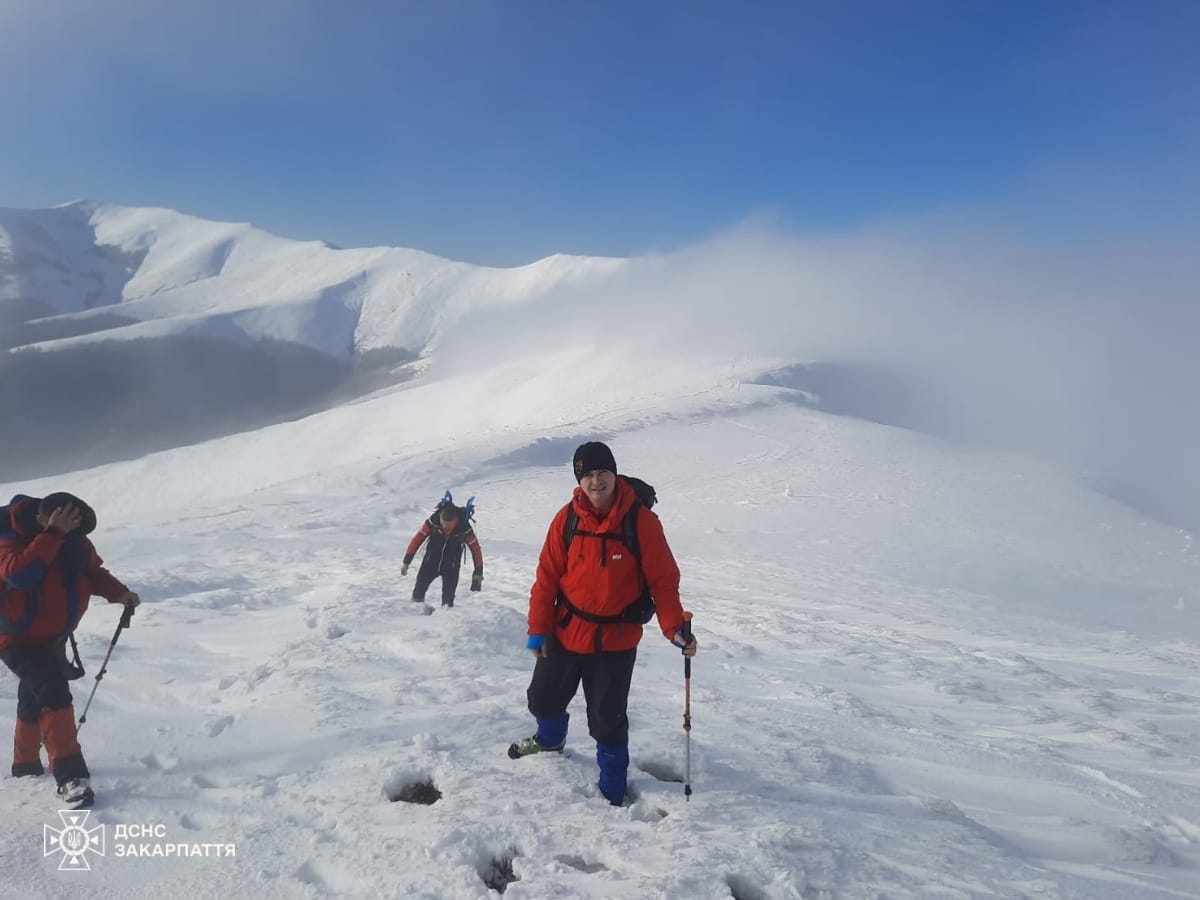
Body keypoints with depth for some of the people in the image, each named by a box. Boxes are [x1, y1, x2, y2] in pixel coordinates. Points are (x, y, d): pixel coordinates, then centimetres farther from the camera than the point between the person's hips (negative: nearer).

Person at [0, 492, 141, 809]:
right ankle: (70, 775, -25)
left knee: (34, 702, 25)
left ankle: (26, 763, 47)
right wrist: (52, 534, -45)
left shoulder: (75, 539, -8)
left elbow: (92, 571, 6)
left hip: (53, 638, 7)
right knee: (54, 693, -25)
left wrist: (118, 592, -10)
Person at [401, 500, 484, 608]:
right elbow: (417, 539, -13)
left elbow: (475, 548, -11)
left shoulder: (464, 528, -24)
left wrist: (478, 572, -6)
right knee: (419, 590, -2)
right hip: (430, 562, 1)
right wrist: (406, 562, -11)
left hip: (451, 568, -1)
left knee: (448, 598, -4)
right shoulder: (433, 522, -23)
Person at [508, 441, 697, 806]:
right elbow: (547, 577, -4)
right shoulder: (567, 519, -8)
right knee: (543, 698, 20)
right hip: (566, 634, 3)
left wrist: (674, 628, -21)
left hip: (616, 640, -3)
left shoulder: (642, 521, -15)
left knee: (607, 720, 4)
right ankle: (550, 738, 54)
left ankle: (613, 787, 30)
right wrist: (538, 629, -4)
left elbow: (663, 580, -12)